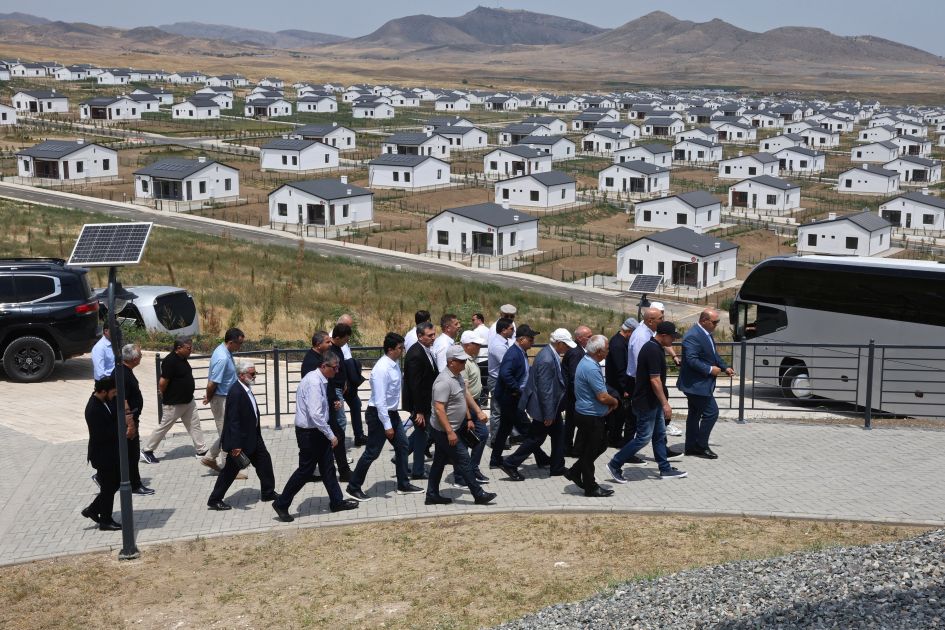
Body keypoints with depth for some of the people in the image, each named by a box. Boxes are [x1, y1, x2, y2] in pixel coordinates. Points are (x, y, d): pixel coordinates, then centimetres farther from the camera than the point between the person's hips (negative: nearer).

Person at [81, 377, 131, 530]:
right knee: (108, 487, 6)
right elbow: (100, 435, -28)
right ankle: (105, 521, 23)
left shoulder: (108, 400, -1)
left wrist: (127, 419, -10)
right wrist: (122, 423, -27)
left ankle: (92, 510, 33)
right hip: (103, 455, -9)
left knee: (116, 483, 19)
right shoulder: (93, 409, -27)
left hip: (113, 451, 9)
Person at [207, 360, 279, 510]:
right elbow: (233, 421, -25)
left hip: (252, 436, 9)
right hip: (240, 439, -9)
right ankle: (215, 500, 13)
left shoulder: (247, 389, 5)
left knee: (264, 460, 14)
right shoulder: (236, 392, -24)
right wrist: (236, 445, -25)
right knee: (231, 469, 1)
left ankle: (268, 492, 28)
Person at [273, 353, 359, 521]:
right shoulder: (314, 383, -24)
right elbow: (316, 414, -29)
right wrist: (331, 435, -22)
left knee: (327, 467, 15)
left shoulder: (321, 380, 7)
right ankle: (281, 504, 12)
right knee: (305, 470, 0)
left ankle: (337, 501, 24)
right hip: (309, 433, -9)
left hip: (317, 431, 9)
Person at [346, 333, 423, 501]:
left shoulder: (394, 364, 2)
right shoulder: (382, 369, -25)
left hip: (392, 413, 9)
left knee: (402, 446, 15)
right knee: (372, 453, -1)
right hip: (378, 414, -9)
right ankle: (353, 488, 11)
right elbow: (380, 400, -26)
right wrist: (387, 425, -23)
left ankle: (403, 484, 27)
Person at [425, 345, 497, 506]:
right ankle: (479, 495, 5)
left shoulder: (458, 376, 7)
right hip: (444, 431, -10)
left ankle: (432, 495, 21)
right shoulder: (444, 381, -24)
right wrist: (450, 432, -28)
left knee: (439, 462, 14)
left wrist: (468, 419, 19)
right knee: (463, 461, -3)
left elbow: (463, 399, 22)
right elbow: (439, 409, -27)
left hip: (452, 429, 10)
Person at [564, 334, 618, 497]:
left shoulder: (587, 361, 8)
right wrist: (614, 402, -5)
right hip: (591, 416, -10)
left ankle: (574, 472, 27)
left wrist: (609, 403, 6)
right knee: (590, 452, 3)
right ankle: (590, 487, 16)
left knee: (601, 445, 21)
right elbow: (603, 397, -26)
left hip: (588, 414, 10)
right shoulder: (591, 368, -26)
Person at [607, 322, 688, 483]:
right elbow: (655, 380, -25)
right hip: (647, 402, -10)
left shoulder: (654, 347, 9)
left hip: (653, 401, 10)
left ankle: (665, 469, 21)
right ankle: (615, 465, 4)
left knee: (659, 434, 14)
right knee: (643, 437, -4)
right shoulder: (653, 351, -23)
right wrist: (665, 403, -22)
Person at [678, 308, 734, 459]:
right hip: (696, 384, -11)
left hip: (698, 384, 11)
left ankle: (691, 447, 24)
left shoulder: (706, 334, 10)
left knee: (695, 414, 16)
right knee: (711, 412, -7)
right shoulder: (693, 336, -23)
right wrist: (710, 369, -22)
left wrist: (725, 367, 8)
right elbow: (691, 360, -28)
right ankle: (701, 446, 2)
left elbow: (714, 354, 21)